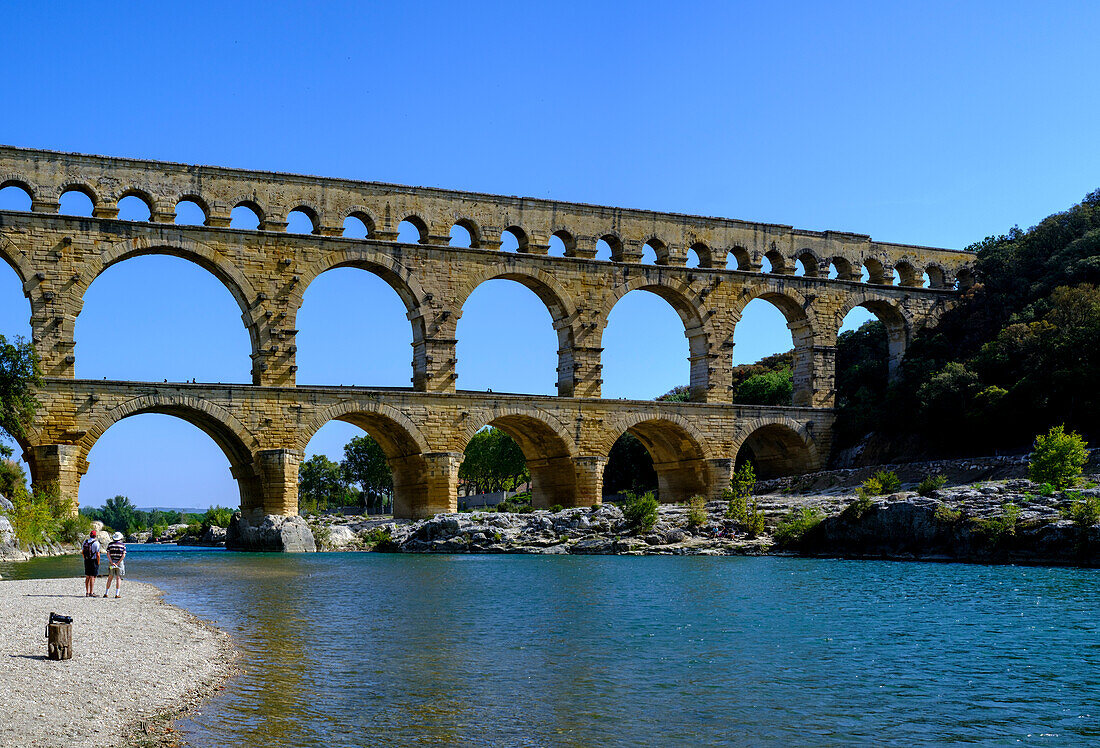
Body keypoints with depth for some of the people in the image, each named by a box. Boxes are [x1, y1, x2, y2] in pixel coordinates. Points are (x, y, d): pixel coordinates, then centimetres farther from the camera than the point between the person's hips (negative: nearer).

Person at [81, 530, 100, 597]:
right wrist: (98, 563, -5)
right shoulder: (96, 543, -13)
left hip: (87, 561, 6)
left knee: (87, 577, 12)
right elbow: (97, 554, -16)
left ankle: (87, 592, 14)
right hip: (94, 561, -6)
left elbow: (82, 551, 15)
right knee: (92, 577, -4)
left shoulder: (85, 542, 5)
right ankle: (91, 593, -5)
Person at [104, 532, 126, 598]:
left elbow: (108, 554, -6)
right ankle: (117, 594, -5)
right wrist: (118, 563, -12)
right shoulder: (123, 545, -2)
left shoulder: (110, 544, 3)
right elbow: (123, 555, -10)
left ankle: (106, 593, 10)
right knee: (118, 578, 1)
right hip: (120, 562, -2)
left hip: (112, 562, 2)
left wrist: (112, 562, -11)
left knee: (110, 578, 11)